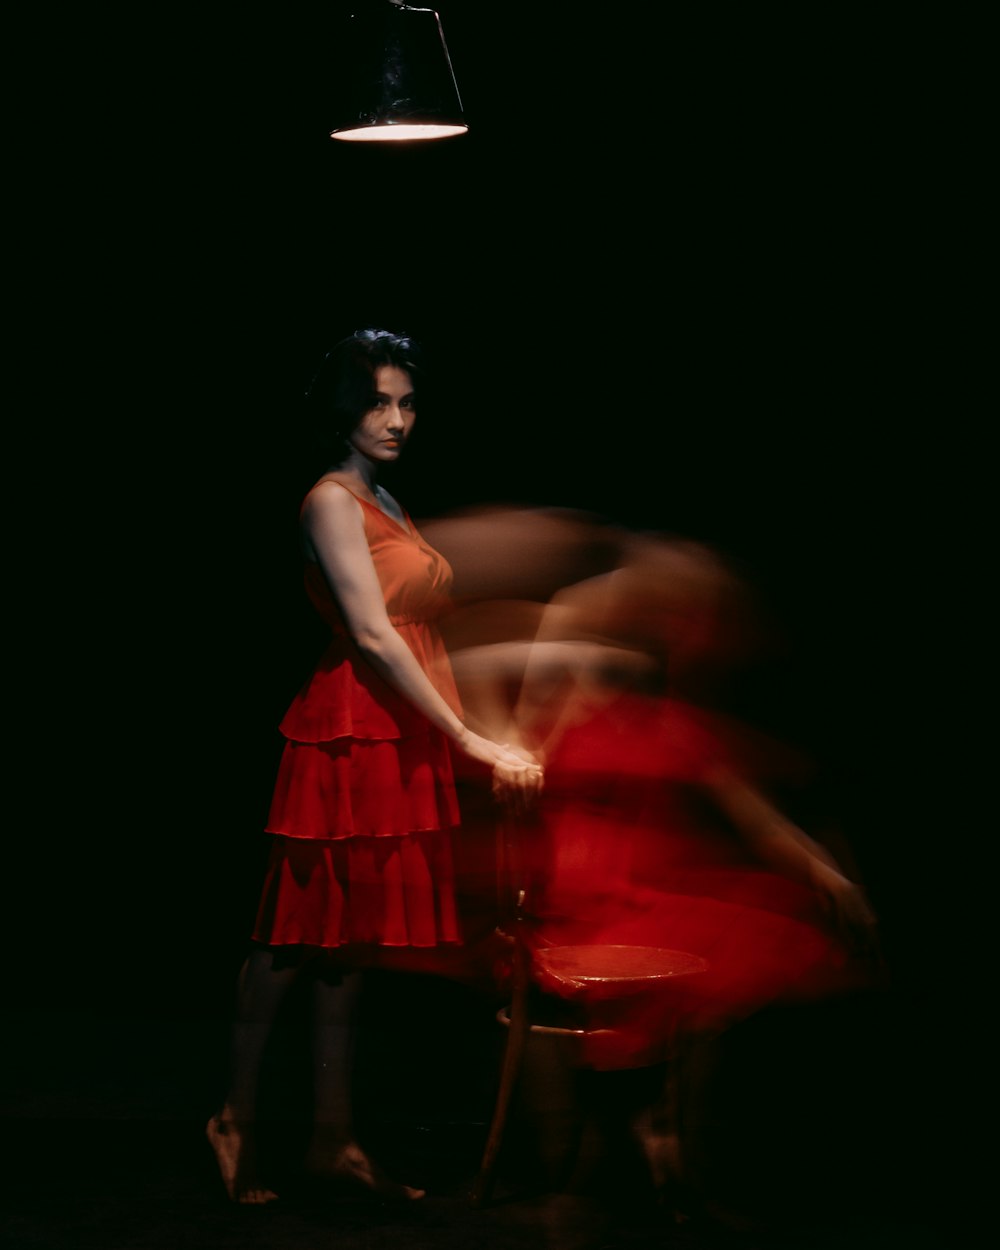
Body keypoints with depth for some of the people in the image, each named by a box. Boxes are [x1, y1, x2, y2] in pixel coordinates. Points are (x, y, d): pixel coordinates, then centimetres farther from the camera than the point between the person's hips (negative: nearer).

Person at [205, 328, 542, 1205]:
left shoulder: (385, 503, 16)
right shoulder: (332, 501, -10)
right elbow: (373, 637, -17)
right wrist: (472, 741, -20)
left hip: (401, 740, 8)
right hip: (351, 735, -8)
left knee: (354, 938, 10)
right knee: (300, 935, 0)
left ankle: (334, 1138, 14)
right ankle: (239, 1119, 11)